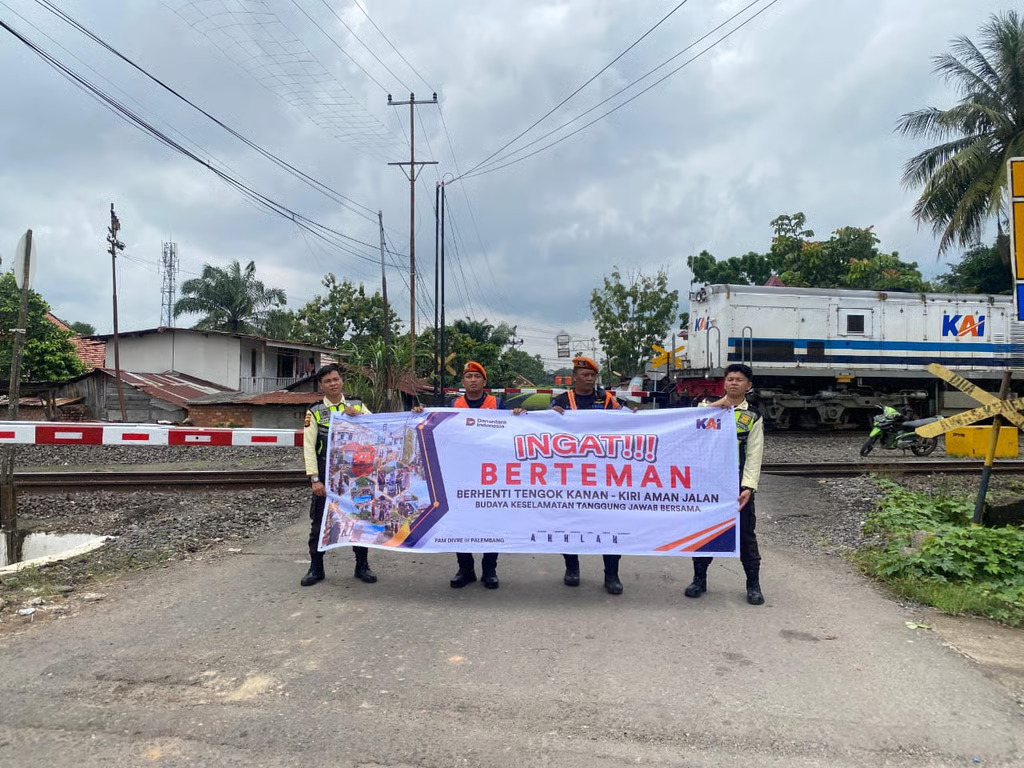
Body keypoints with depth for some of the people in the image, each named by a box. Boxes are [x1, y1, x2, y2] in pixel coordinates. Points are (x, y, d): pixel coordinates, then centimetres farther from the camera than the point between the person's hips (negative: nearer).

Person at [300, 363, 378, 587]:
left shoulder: (357, 407, 5)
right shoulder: (315, 411, -1)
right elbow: (309, 447, -6)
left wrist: (356, 416, -19)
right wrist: (315, 479, -12)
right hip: (326, 476, -1)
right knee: (319, 522, 5)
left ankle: (362, 566, 23)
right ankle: (316, 568, 21)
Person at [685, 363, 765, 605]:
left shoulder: (753, 417, 4)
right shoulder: (709, 407, 8)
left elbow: (754, 455, -2)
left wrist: (748, 487, -13)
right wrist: (714, 407, -18)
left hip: (737, 482, -1)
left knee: (745, 533, 5)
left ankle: (753, 584, 18)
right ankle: (699, 579, 22)